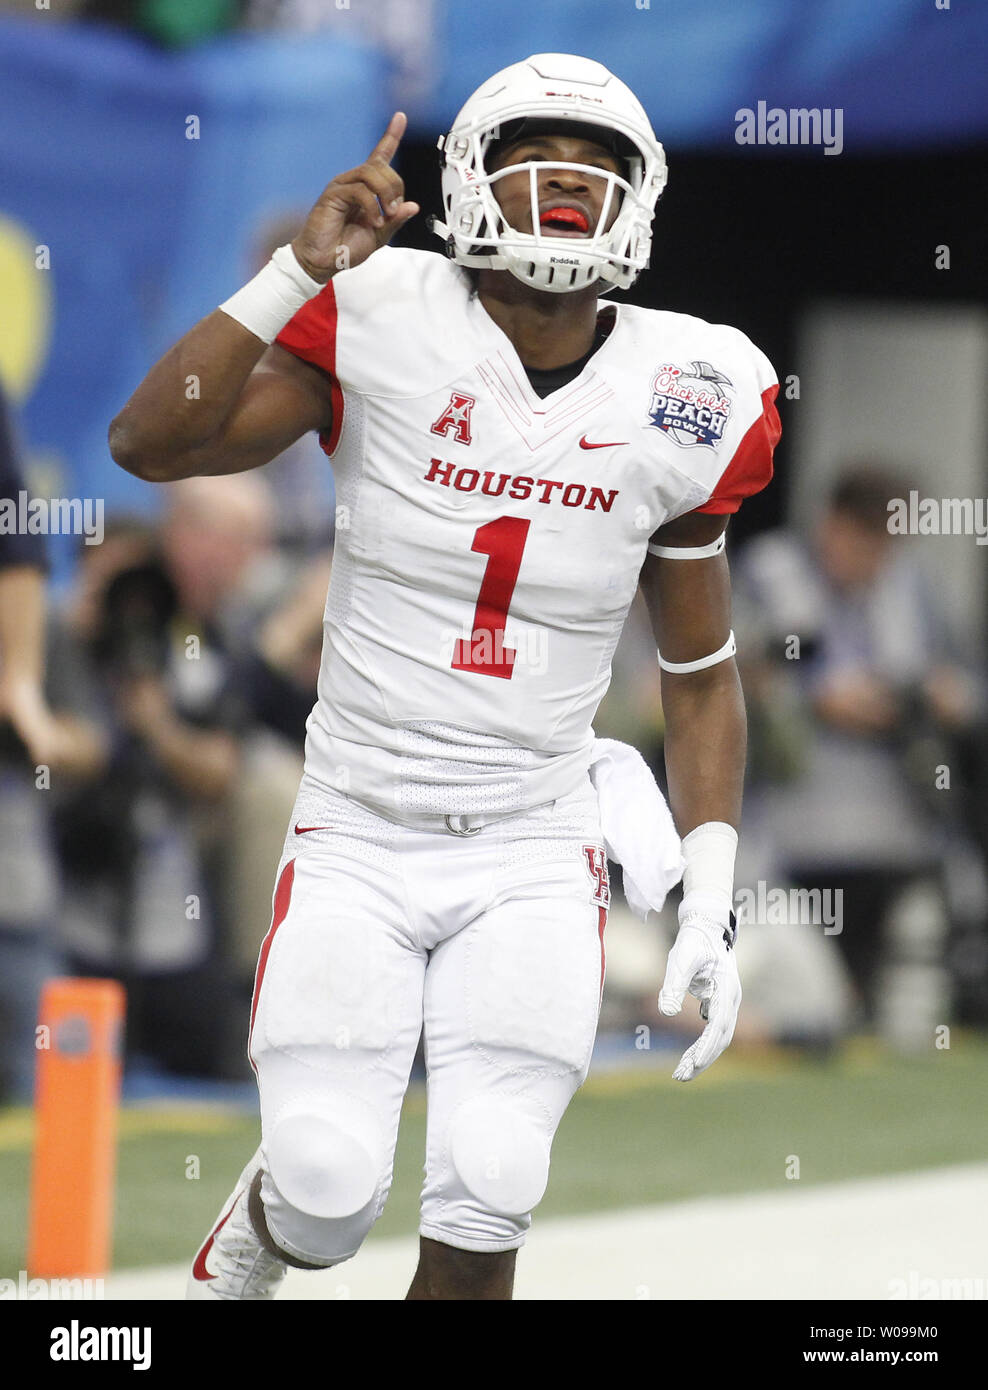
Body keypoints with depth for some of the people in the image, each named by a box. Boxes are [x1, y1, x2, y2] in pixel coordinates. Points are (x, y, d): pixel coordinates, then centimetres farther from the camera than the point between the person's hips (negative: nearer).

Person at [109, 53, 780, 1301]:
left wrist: (709, 910, 3)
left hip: (534, 858, 1)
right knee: (329, 1191, -12)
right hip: (356, 840, -1)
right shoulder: (387, 325, -8)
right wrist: (303, 268, -25)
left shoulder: (680, 401, -1)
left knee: (484, 1203, -14)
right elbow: (148, 444, -18)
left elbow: (700, 680, 9)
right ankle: (251, 1241, 25)